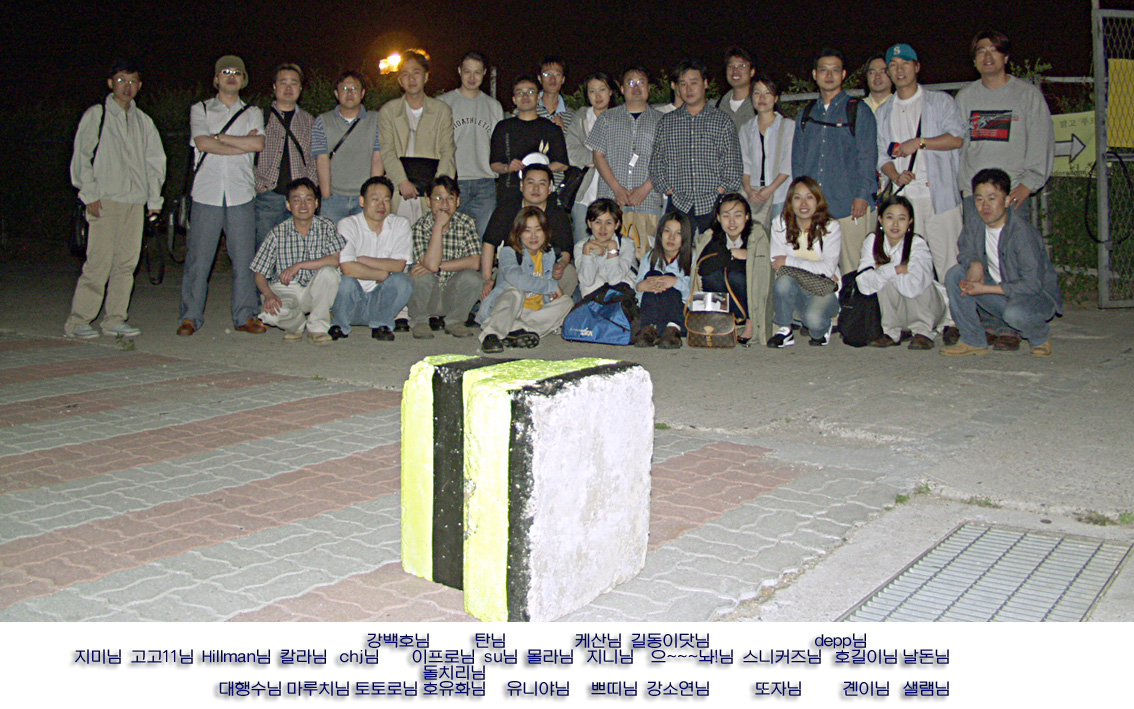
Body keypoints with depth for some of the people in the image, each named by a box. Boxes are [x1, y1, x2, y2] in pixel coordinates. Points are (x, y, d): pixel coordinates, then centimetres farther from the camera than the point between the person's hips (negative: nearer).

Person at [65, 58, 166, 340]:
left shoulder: (143, 121, 18)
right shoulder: (96, 115, 5)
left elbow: (155, 161, 21)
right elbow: (81, 156, 1)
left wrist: (154, 198, 13)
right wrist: (90, 194, -8)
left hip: (135, 201, 5)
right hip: (105, 200, -5)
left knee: (127, 262, 2)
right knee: (99, 262, -11)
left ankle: (115, 319, 8)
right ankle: (77, 322, -6)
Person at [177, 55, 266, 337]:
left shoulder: (252, 113, 17)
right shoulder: (200, 110, 13)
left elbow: (258, 143, -3)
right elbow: (203, 143, -5)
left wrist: (218, 137, -4)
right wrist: (243, 144, -5)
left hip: (241, 194, 1)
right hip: (207, 192, -1)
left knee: (244, 258, -1)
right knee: (198, 258, -3)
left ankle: (244, 316, 6)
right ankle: (190, 317, 4)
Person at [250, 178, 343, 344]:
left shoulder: (326, 227, -3)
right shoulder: (278, 233, -2)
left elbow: (337, 260, -20)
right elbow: (259, 274, -2)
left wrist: (299, 265, -24)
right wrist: (268, 294, -23)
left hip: (315, 292, 1)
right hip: (285, 290, 0)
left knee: (328, 272, -31)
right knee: (270, 313, -34)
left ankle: (317, 327, -12)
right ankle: (298, 323, 4)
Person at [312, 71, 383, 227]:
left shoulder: (376, 121, 7)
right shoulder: (322, 122, 7)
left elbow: (378, 159, -1)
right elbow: (322, 160, -1)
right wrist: (326, 196, -9)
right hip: (334, 198, 0)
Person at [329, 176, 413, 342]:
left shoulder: (400, 224, 1)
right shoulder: (348, 225, -9)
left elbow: (398, 266, -12)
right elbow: (348, 268, -24)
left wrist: (361, 260, -15)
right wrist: (383, 275, -15)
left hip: (382, 301, 2)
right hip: (354, 301, -2)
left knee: (402, 280, -26)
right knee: (346, 282, -33)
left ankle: (380, 324, -4)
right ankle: (340, 325, -4)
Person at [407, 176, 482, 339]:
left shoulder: (466, 223, -4)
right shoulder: (421, 226, -12)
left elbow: (475, 262, -17)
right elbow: (431, 264, -28)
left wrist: (438, 266, -22)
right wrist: (438, 226, -26)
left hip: (454, 294, 2)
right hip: (428, 296, -2)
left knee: (472, 278, -26)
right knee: (421, 276, -31)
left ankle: (454, 320, 2)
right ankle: (419, 321, -1)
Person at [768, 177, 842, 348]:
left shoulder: (831, 227, -5)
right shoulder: (780, 224, -2)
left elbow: (828, 268, -14)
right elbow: (777, 265, -8)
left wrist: (788, 261, -18)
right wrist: (816, 271, -17)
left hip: (824, 290, -2)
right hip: (794, 290, 2)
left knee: (813, 318, -34)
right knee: (783, 281, -34)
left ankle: (821, 330, 5)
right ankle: (785, 331, -12)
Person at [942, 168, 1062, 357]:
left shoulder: (1022, 232, -26)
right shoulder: (974, 224, -7)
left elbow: (1032, 284, -27)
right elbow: (965, 251, 10)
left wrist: (985, 289, -28)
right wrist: (974, 263, -16)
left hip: (1038, 294, -6)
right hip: (999, 287, 6)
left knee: (1014, 313, -39)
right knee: (955, 275, -13)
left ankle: (1040, 337, 0)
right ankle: (973, 341, -3)